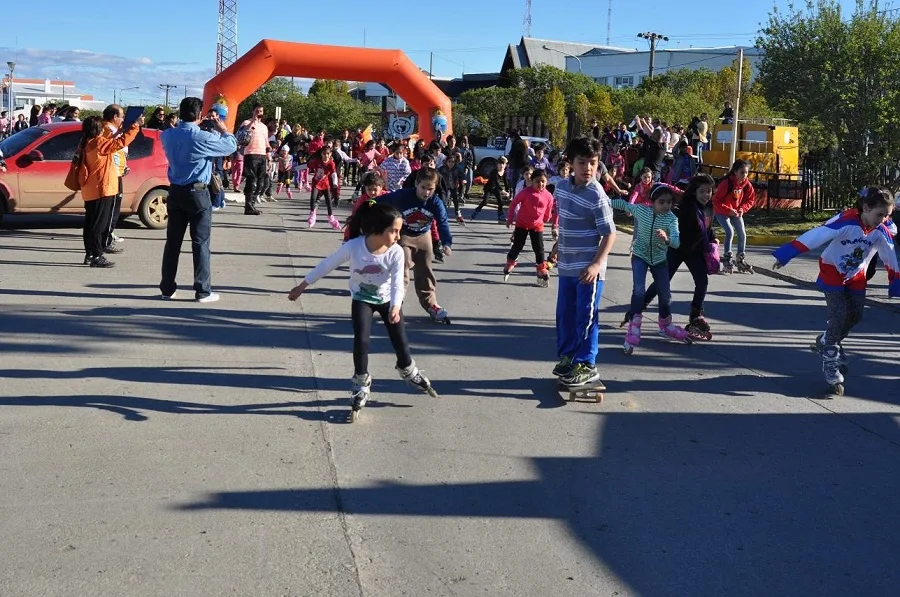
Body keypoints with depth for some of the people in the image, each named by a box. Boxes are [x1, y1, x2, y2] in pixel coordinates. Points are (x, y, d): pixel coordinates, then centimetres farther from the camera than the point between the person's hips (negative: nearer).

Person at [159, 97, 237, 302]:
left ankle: (167, 288, 14)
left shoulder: (168, 135, 3)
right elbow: (231, 146, -2)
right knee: (200, 242, 0)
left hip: (175, 192, 5)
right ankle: (203, 291, 2)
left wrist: (213, 130, 24)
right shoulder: (203, 138, -14)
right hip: (197, 193, -5)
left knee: (173, 241, 9)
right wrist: (222, 129, 16)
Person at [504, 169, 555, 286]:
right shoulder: (526, 192, -18)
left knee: (539, 249, 4)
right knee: (517, 246, 9)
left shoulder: (548, 196, -11)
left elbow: (548, 212, 6)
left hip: (537, 226, 2)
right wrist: (510, 218, -3)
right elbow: (514, 203, -7)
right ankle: (509, 266, 29)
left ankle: (542, 272, 16)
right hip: (522, 224, -2)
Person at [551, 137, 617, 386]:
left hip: (588, 268, -7)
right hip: (567, 265, 7)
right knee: (564, 314, 16)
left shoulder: (596, 195, -17)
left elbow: (610, 234, -17)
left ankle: (587, 366, 10)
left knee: (586, 317, 0)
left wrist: (596, 264, -25)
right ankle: (566, 357, 31)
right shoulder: (562, 186, 3)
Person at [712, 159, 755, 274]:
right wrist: (729, 210, -30)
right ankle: (727, 260, -11)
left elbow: (750, 200, 2)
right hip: (722, 212, -5)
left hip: (736, 212, 5)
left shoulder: (747, 184, -11)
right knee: (730, 231, -21)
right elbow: (716, 201, -24)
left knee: (742, 233, -1)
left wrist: (742, 209, -15)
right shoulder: (726, 183, -27)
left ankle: (741, 260, 13)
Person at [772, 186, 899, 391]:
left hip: (856, 276, 6)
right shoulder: (845, 222, -32)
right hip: (832, 271, -6)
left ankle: (826, 342, 30)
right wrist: (785, 255, -43)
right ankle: (830, 361, -1)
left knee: (855, 316, 5)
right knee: (838, 315, -13)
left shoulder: (882, 232, -15)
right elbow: (815, 236, -38)